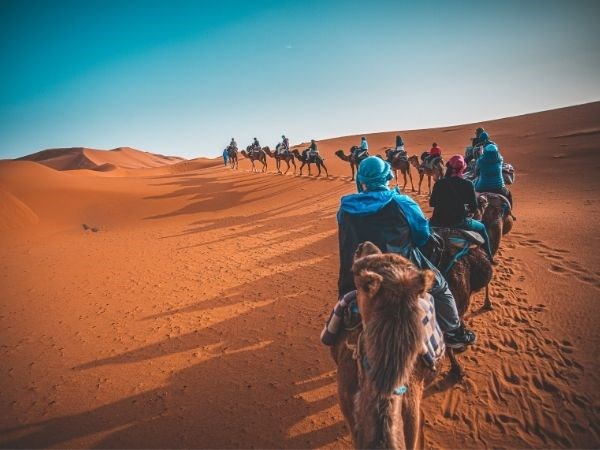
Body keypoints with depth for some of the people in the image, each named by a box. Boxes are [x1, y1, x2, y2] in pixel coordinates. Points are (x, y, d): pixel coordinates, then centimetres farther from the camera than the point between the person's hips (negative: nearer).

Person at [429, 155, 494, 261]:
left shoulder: (439, 183, -1)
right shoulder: (468, 184, -7)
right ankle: (488, 257, 33)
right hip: (458, 222, -2)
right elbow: (474, 208, -4)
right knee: (482, 228, 26)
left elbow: (431, 203, 9)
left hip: (438, 222, 2)